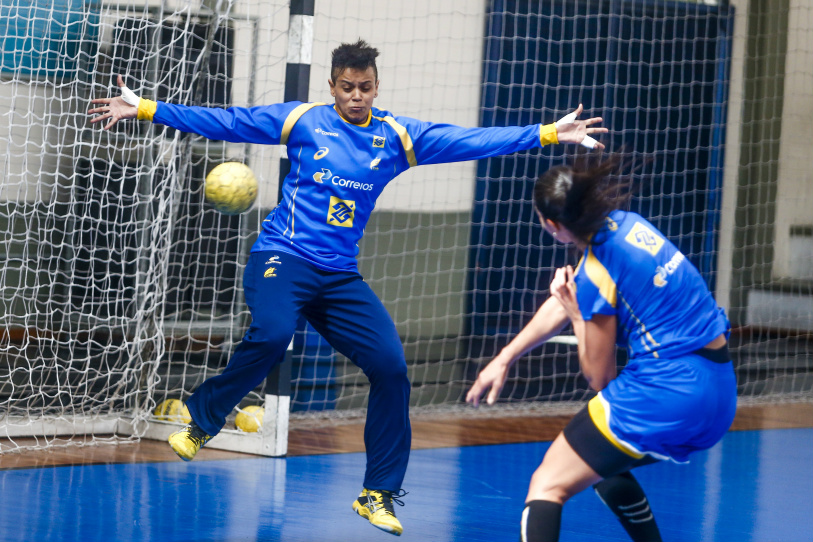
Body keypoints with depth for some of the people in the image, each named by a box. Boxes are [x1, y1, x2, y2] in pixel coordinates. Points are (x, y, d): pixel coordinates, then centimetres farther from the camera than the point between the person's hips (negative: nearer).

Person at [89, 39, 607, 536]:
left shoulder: (397, 135, 6)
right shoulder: (303, 120, 0)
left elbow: (472, 140, 1)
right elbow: (225, 121, 1)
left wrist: (549, 133, -6)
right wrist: (145, 110, -4)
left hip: (341, 276, 4)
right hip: (283, 258, -4)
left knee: (391, 365, -9)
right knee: (271, 334, -33)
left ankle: (379, 494, 5)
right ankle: (199, 423, -8)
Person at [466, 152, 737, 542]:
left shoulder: (596, 276, -17)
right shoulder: (623, 224, 7)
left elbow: (599, 378, -4)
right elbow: (564, 305, 22)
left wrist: (578, 316, 5)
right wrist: (504, 359, 27)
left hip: (669, 390, -9)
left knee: (548, 485, -6)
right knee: (602, 465, 32)